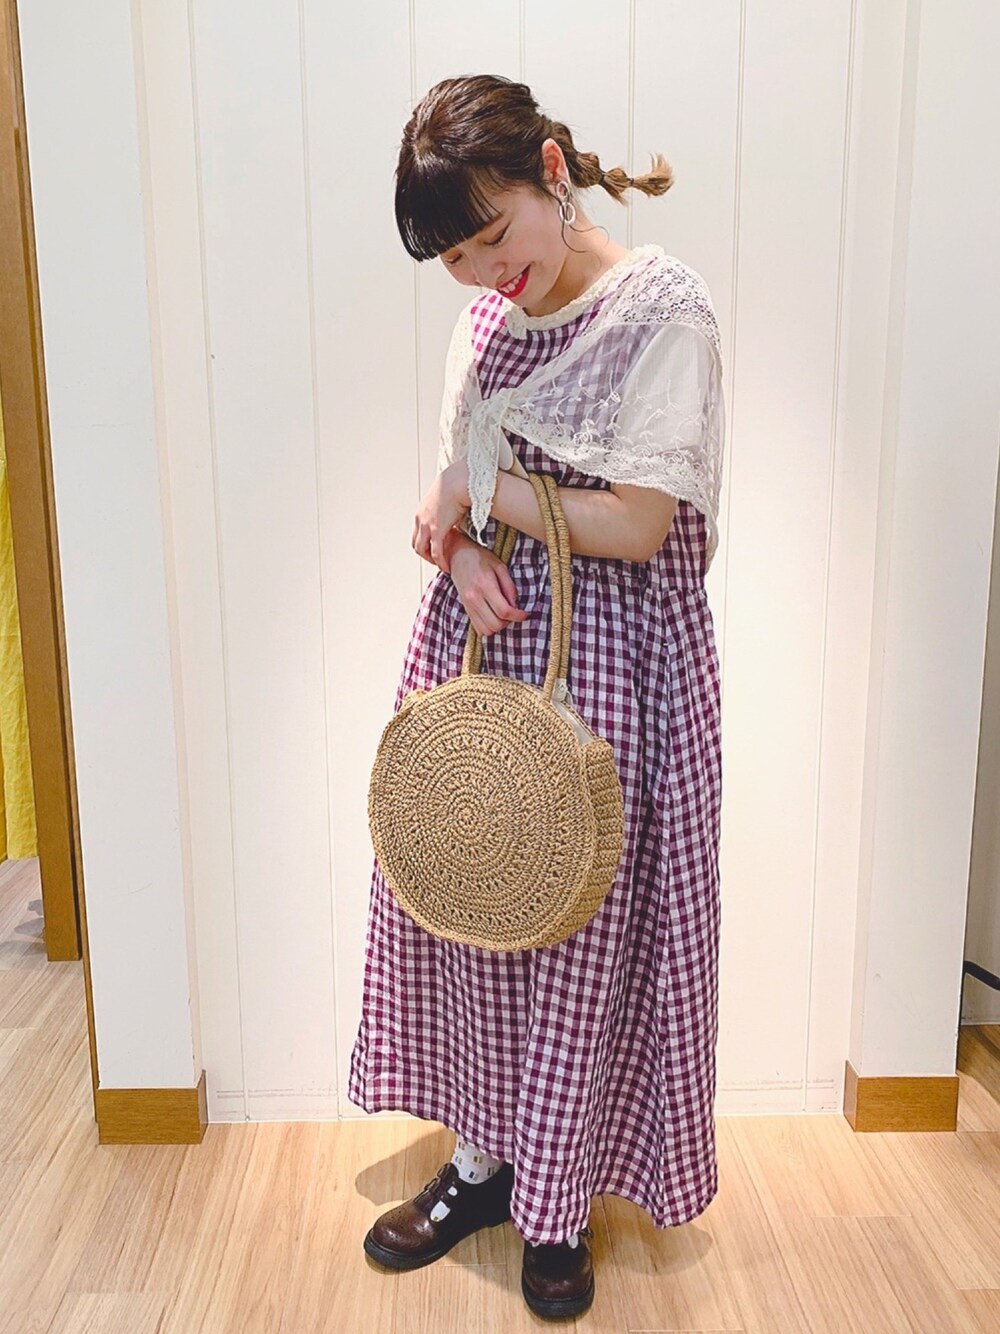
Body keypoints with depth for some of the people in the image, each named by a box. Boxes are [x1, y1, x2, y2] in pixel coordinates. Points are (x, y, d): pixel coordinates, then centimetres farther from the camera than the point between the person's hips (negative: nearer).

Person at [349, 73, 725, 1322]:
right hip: (478, 636, 6)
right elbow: (455, 497, 12)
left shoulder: (664, 307, -11)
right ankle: (481, 1159, 35)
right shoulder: (487, 317, 9)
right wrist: (461, 552, -10)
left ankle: (558, 1206, 29)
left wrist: (476, 490, -8)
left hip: (607, 658, -6)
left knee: (577, 933, 5)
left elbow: (635, 528, -17)